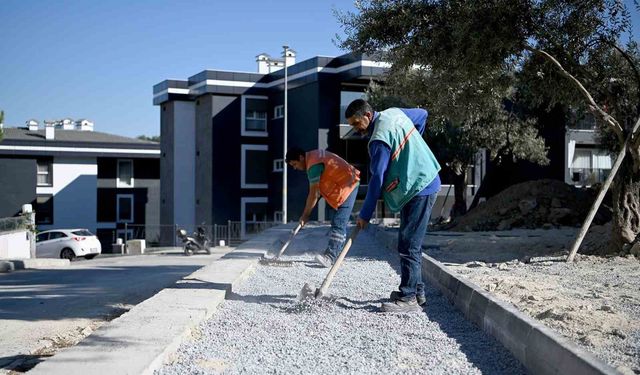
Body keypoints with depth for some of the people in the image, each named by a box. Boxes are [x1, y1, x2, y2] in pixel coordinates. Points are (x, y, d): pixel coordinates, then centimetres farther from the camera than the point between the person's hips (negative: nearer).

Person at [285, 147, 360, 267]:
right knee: (337, 223, 12)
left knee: (338, 223, -18)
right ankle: (335, 254, 16)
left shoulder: (313, 165, -21)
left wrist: (305, 215, -10)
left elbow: (313, 194, -18)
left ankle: (330, 257, -25)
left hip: (347, 185, -11)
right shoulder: (314, 155, 10)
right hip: (343, 184, 11)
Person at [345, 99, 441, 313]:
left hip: (419, 188, -10)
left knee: (408, 246, -9)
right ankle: (416, 291, 23)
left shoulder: (379, 139, -20)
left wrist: (365, 214, -12)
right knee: (411, 244, 15)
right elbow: (423, 115, 23)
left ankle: (409, 299, -7)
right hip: (426, 183, 10)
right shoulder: (394, 113, 7)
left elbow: (377, 179, -19)